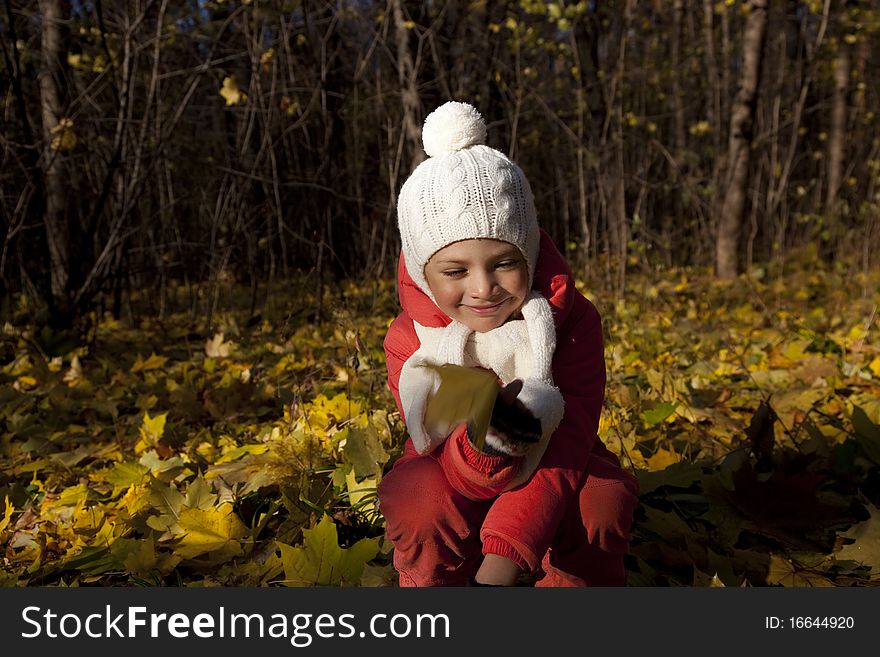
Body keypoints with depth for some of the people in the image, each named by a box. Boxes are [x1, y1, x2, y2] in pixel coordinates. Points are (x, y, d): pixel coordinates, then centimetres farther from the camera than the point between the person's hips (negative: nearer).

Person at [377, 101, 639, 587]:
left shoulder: (572, 320, -22)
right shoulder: (410, 340, -20)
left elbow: (567, 441, -31)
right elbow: (455, 470, -24)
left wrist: (499, 567, -43)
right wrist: (484, 445, -52)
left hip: (550, 478, 0)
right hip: (457, 478, 0)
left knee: (605, 499, -32)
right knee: (419, 499, -32)